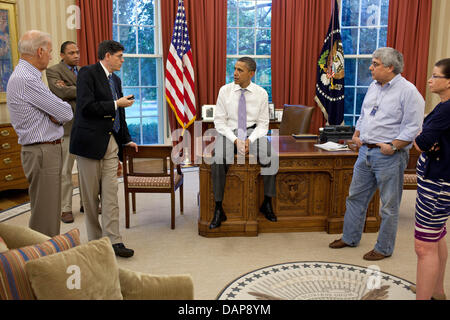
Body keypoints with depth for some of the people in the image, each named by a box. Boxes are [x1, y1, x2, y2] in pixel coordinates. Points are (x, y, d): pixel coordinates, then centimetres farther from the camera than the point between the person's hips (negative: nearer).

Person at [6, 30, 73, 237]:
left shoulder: (26, 76, 15)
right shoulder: (26, 80, -19)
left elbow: (60, 113, 15)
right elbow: (66, 114, -18)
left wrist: (57, 114, -7)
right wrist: (61, 111, 3)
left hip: (47, 151, 11)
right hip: (42, 153, -11)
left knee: (50, 212, 19)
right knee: (44, 217, -4)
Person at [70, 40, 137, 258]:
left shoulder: (115, 79, 17)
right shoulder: (88, 73, -6)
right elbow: (86, 107, -19)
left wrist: (126, 140, 23)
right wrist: (116, 104, -12)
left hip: (111, 143, 7)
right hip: (90, 142, -6)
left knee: (110, 194, 2)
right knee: (91, 195, 5)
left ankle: (113, 240, 5)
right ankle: (95, 240, 18)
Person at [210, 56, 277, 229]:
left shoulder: (261, 93, 1)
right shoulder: (225, 90, 0)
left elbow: (263, 123, 2)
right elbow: (219, 121, -1)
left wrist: (250, 140, -17)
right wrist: (235, 140, -16)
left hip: (253, 132, 1)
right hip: (228, 132, 0)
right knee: (218, 160, -31)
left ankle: (267, 203, -9)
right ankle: (218, 210, -17)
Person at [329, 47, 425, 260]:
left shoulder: (408, 91, -12)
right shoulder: (373, 86, 12)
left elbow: (413, 127, -16)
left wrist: (393, 146, -20)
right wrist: (356, 135, 8)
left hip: (389, 157, -7)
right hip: (365, 151, 8)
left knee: (389, 206, 5)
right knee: (356, 196, 15)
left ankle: (384, 249, 20)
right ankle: (350, 237, 31)